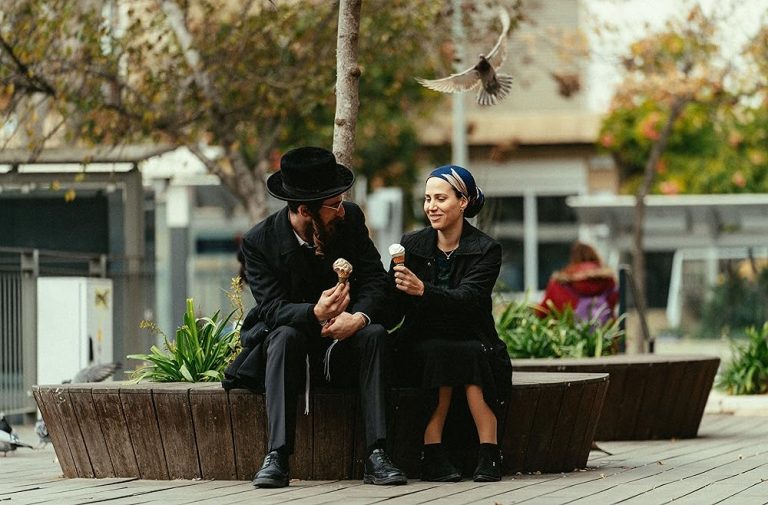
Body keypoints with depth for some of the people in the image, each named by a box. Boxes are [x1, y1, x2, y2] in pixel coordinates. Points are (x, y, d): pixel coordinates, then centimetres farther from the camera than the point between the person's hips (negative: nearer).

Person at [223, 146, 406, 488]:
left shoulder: (350, 219, -6)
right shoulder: (259, 242, -15)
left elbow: (375, 280, -9)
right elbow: (272, 308, -23)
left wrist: (359, 316, -31)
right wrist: (315, 313, -45)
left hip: (341, 338, 2)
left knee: (374, 333, -28)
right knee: (285, 336, -35)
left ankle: (376, 456, -34)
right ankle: (277, 457, -40)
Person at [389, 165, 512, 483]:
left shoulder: (486, 250, -3)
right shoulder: (411, 245, 6)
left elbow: (467, 299, -22)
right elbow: (393, 306, -3)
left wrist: (422, 289, -39)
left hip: (471, 342, -1)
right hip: (420, 345, 1)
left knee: (472, 356, -34)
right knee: (438, 353, -33)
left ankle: (489, 455, -34)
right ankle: (433, 456, -35)